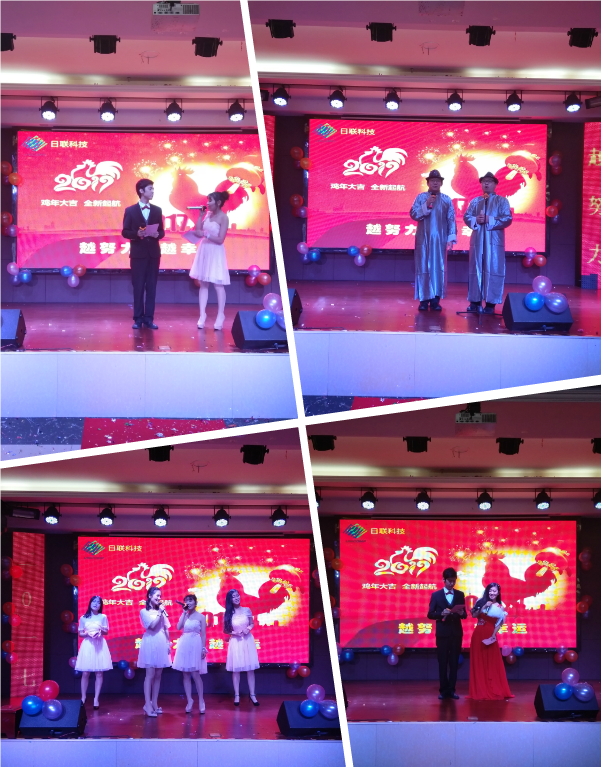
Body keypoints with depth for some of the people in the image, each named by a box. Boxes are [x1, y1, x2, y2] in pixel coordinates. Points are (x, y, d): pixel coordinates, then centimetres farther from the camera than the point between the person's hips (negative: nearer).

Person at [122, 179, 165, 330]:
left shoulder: (157, 210, 9)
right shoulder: (130, 210, 0)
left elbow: (161, 231, 10)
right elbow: (125, 232, -1)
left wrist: (158, 234, -13)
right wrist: (137, 234, -20)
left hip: (154, 253, 3)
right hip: (138, 253, -3)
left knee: (151, 287, 3)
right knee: (138, 287, 0)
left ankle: (149, 318, 6)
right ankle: (138, 319, 6)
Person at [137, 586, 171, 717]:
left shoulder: (161, 611, 14)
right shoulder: (144, 611, -1)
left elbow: (166, 629, 14)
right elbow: (152, 625, -15)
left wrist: (168, 643, 8)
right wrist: (160, 613, -11)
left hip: (161, 644, 5)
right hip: (150, 644, -5)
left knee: (158, 675, 6)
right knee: (150, 675, -9)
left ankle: (154, 703, 10)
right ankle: (148, 705, -10)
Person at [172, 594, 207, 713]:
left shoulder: (201, 617, 0)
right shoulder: (184, 615, 10)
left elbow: (203, 634, -3)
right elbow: (178, 627, -6)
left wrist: (204, 648, -9)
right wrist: (184, 613, -4)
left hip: (195, 645, -4)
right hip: (184, 646, 4)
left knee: (195, 674, -6)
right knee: (186, 675, 4)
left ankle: (201, 700, 5)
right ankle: (189, 700, 11)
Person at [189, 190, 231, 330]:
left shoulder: (223, 218, -12)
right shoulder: (208, 214, 7)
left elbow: (220, 240, -16)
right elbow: (198, 231, 6)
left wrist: (205, 234, -23)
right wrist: (200, 215, 2)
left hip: (215, 254, -7)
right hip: (204, 251, 7)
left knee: (218, 285, 0)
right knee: (203, 284, 6)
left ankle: (220, 317, 6)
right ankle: (202, 316, 9)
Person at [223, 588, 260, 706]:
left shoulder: (247, 610, -1)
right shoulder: (228, 614, -2)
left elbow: (252, 624, 10)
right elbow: (225, 630, 5)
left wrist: (249, 629, -11)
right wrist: (234, 633, -12)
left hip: (248, 641, 1)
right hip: (235, 642, -1)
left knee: (250, 669, 2)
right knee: (236, 669, 3)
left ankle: (252, 695, 8)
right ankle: (237, 695, 11)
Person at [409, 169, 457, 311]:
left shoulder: (447, 200, 5)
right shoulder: (421, 197, 3)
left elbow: (451, 220, 3)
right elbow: (413, 215, -4)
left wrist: (451, 239, -4)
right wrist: (426, 205, -17)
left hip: (440, 239, 1)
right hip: (423, 238, -1)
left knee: (439, 268, 0)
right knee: (423, 267, -1)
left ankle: (435, 300, 3)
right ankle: (424, 299, 3)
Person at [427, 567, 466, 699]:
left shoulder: (460, 595, 7)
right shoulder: (436, 595, 1)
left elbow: (464, 615, 8)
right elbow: (430, 614, -1)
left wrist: (461, 613, -16)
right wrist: (441, 614, -19)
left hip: (456, 633, 2)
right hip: (442, 633, -2)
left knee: (454, 662, 4)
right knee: (442, 662, 2)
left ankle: (451, 690, 10)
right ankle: (444, 690, 8)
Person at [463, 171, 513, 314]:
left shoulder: (502, 201, 5)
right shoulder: (475, 201, 15)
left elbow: (507, 219, -6)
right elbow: (466, 217, 8)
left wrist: (489, 220, -16)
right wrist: (475, 220, -13)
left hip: (494, 240, -3)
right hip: (477, 240, 3)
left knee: (493, 270, -5)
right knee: (476, 269, 3)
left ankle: (490, 303, -4)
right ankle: (475, 301, 8)